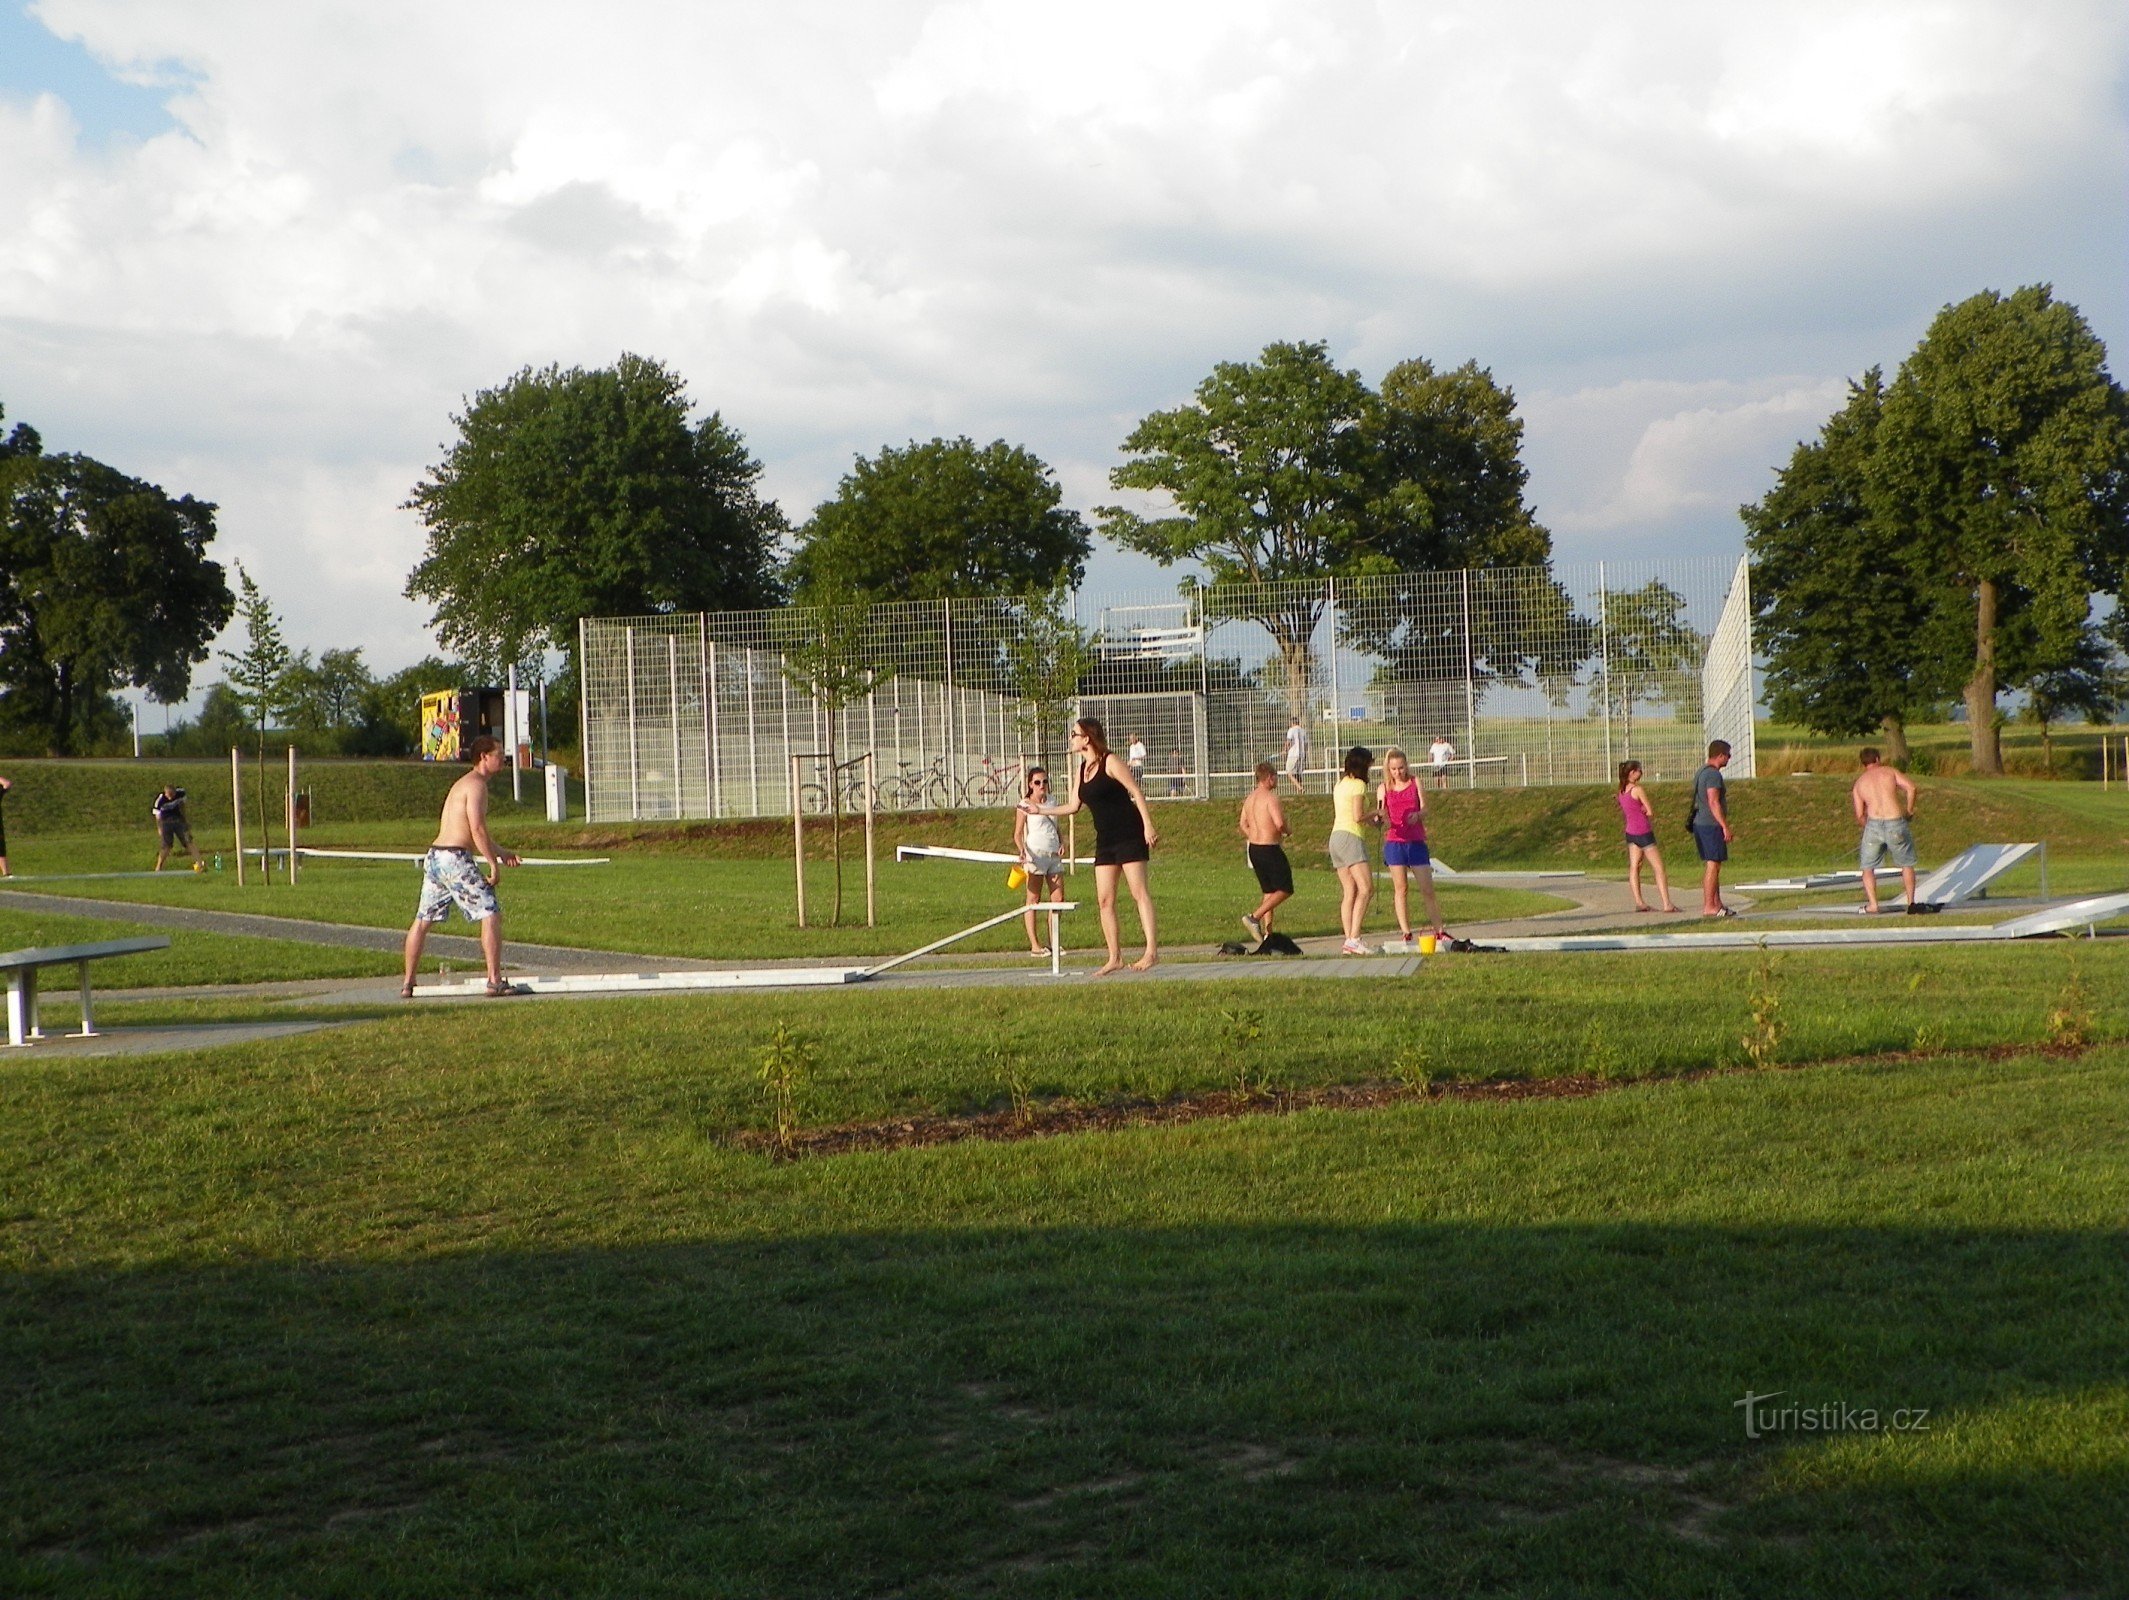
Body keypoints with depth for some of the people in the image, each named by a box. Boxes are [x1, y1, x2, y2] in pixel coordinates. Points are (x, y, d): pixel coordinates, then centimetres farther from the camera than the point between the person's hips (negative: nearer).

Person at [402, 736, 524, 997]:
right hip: (455, 858, -10)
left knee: (422, 920, 14)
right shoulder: (476, 785, -8)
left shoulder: (463, 784, 22)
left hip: (434, 857, 10)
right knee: (491, 914, -6)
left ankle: (408, 983, 20)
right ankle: (495, 981, -10)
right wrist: (494, 864, -13)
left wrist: (499, 853, 25)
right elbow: (477, 829, -17)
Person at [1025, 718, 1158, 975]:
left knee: (1140, 892, -10)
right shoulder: (1083, 769, 15)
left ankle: (1152, 952, -13)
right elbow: (1074, 806, 23)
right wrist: (1040, 810, 22)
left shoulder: (1111, 762, -8)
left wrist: (1148, 826, -19)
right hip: (1105, 841, 8)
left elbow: (1137, 792, -12)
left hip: (1129, 835, -8)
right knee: (1104, 900, 2)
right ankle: (1115, 957, 6)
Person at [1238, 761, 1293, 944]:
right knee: (1285, 890, -1)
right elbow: (1280, 823, -24)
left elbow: (1243, 824, 16)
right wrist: (1289, 829, -4)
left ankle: (1267, 933, 10)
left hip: (1254, 848, 9)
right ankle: (1254, 917, -13)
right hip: (1270, 849, -9)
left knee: (1269, 892, 15)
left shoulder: (1250, 797, 10)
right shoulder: (1271, 797, -16)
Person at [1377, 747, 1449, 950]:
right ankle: (1405, 932, 3)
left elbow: (1425, 809, 2)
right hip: (1394, 842, 0)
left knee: (1427, 888, -1)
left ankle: (1440, 930, 5)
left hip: (1416, 841, 0)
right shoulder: (1384, 789, 5)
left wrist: (1418, 815, -21)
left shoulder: (1415, 783, 7)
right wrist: (1383, 821, -23)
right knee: (1400, 889, 0)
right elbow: (1382, 820, 1)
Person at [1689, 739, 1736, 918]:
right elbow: (1713, 803, -20)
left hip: (1699, 823, 10)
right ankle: (1708, 907, -9)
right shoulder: (1713, 774, -14)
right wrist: (1725, 827, -20)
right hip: (1711, 825, -10)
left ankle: (1717, 903, 17)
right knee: (1713, 865, -8)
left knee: (1712, 866, 13)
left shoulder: (1700, 773, 17)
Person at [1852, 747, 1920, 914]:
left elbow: (1859, 815, 10)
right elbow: (1911, 786, -5)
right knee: (1906, 865, 17)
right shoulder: (1890, 771, 10)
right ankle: (1911, 902, 12)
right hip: (1896, 824, -1)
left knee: (1868, 868, 14)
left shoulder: (1859, 783, 15)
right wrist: (1909, 811, 5)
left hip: (1874, 824, 1)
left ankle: (1872, 904, 2)